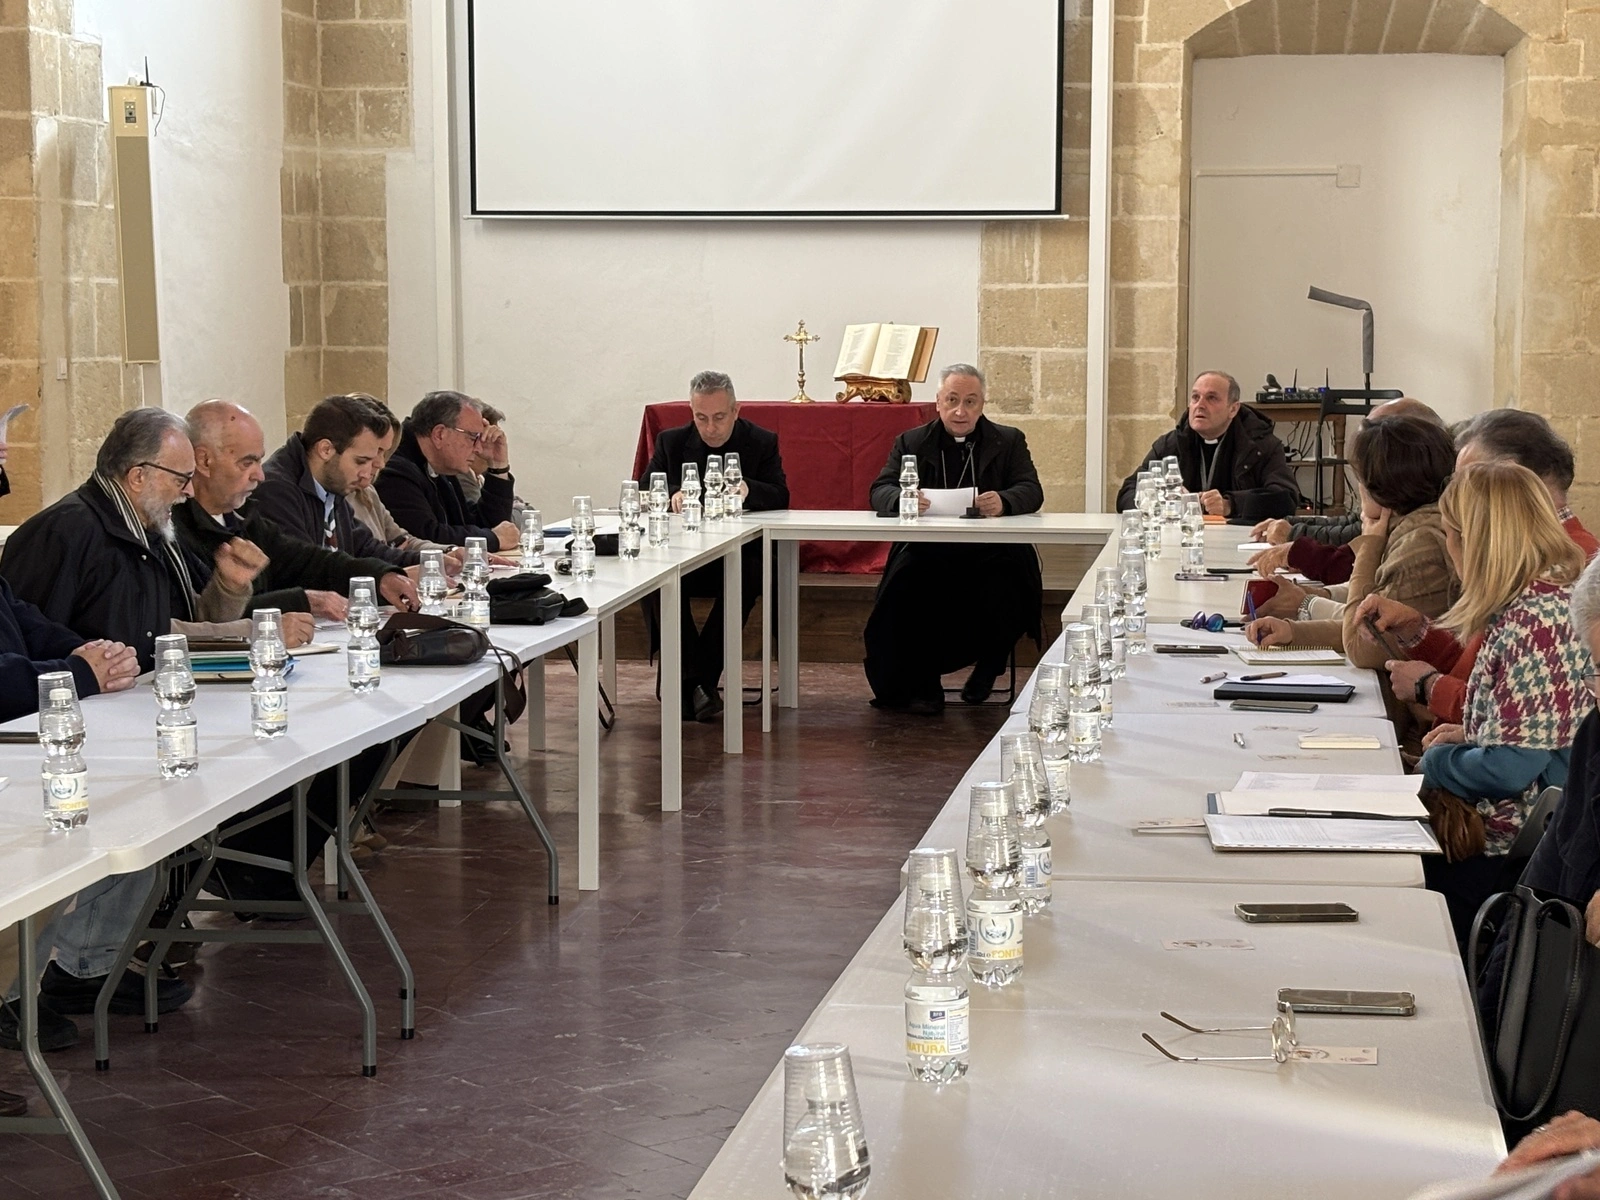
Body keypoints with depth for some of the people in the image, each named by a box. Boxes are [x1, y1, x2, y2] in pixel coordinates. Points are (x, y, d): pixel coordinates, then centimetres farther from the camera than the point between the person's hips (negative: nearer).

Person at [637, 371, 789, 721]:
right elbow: (642, 495, 0)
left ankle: (694, 683, -28)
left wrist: (749, 489, -27)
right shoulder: (672, 442, 9)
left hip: (739, 550, -1)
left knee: (744, 581, -36)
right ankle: (698, 683, -28)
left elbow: (781, 498, -4)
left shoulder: (762, 442, 6)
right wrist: (673, 495, -24)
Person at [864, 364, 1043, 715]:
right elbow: (880, 490, 3)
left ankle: (986, 669, -6)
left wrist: (1004, 502, -24)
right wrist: (902, 499, -23)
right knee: (910, 581, -33)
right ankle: (922, 683, -16)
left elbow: (1032, 492, 1)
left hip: (989, 553, 0)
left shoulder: (1009, 442, 15)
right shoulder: (911, 443, 16)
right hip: (928, 551, 0)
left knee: (1006, 581, -33)